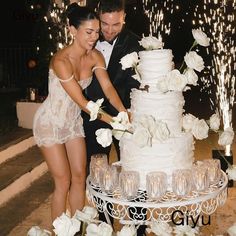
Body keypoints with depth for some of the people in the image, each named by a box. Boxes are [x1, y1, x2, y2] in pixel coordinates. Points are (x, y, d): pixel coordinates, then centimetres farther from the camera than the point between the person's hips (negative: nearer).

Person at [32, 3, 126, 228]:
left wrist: (123, 112, -32)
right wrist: (112, 120, -33)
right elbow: (82, 101, -29)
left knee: (79, 177, 9)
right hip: (51, 123, -6)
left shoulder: (95, 56, -8)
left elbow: (107, 87, -17)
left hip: (73, 121, 6)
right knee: (63, 182, -2)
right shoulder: (61, 60, -28)